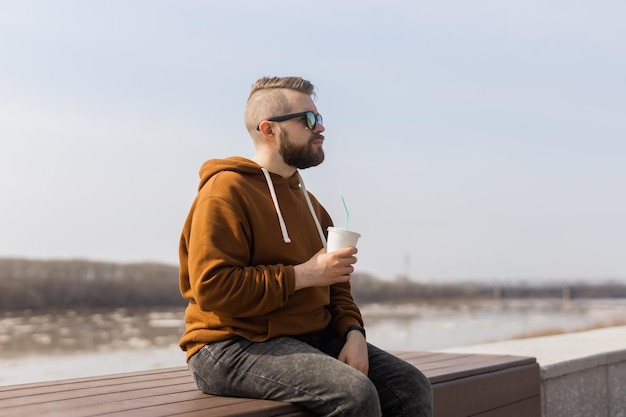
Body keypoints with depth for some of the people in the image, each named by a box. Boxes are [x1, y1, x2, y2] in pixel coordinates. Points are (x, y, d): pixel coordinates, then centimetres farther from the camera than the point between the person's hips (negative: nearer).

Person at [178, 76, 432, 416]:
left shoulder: (307, 201, 19)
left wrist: (353, 332, -2)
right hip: (236, 346, -8)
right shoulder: (226, 192, -9)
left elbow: (334, 285, 19)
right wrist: (302, 275, -18)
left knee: (412, 387, -6)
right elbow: (212, 288, -21)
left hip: (315, 336, 8)